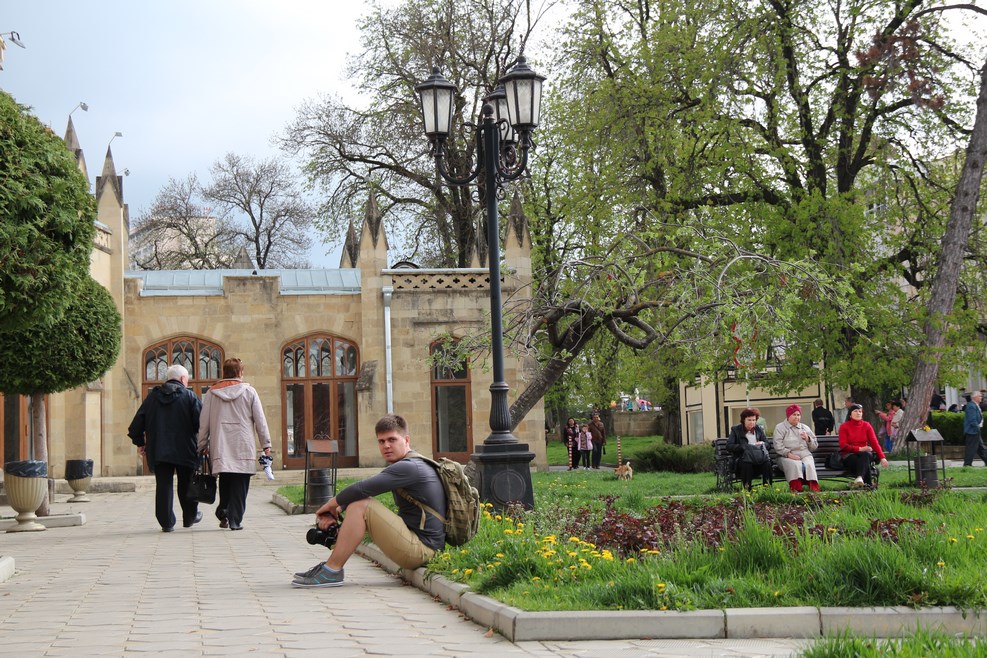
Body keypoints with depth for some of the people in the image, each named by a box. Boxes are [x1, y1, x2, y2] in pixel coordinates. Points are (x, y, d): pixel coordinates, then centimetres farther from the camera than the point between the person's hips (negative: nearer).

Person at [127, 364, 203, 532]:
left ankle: (166, 522, 1)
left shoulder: (152, 396, 8)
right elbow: (201, 422, -8)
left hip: (158, 450, 2)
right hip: (185, 450, -2)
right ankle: (190, 517, 26)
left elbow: (136, 424, 7)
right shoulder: (189, 396, -2)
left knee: (163, 485, 4)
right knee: (186, 485, 14)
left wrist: (140, 443, 18)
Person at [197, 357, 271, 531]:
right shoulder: (249, 391, 2)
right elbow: (260, 420, 2)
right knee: (240, 484, 0)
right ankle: (235, 520, -4)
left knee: (225, 479, 16)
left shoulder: (212, 392, 7)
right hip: (243, 448, -2)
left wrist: (203, 445, 16)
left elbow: (204, 422, 8)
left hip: (220, 446, 2)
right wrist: (266, 444, 7)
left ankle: (223, 510, 0)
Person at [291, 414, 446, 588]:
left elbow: (361, 489, -21)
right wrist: (337, 510, -1)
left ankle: (331, 572, -12)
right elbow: (363, 490, 14)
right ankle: (331, 565, 11)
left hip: (421, 550, -11)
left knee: (360, 505, -17)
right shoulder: (403, 467, 17)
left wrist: (331, 504, -5)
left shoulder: (409, 468, -16)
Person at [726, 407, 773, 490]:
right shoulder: (735, 430, 10)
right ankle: (747, 491, -37)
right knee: (746, 463, -39)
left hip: (758, 457, 3)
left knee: (767, 462, -33)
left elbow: (767, 443, 19)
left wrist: (761, 444, -5)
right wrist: (743, 447, -13)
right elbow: (729, 446, -1)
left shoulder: (758, 429, 21)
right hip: (742, 458, -3)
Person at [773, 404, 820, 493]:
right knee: (795, 465, -35)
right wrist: (789, 454, -17)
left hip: (805, 455, 3)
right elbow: (778, 446, -4)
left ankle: (814, 489, -44)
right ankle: (796, 489, -47)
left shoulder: (805, 428, 23)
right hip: (787, 457, -3)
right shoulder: (780, 427, 11)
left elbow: (815, 446, 22)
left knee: (809, 465, -30)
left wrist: (808, 439, 1)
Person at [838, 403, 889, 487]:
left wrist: (882, 457, -16)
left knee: (865, 455, -37)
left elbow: (875, 442, -2)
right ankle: (868, 483, -34)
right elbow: (843, 445, -6)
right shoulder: (844, 426, 2)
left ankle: (860, 478, -56)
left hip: (864, 453, 2)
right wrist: (859, 449, -17)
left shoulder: (867, 426, 9)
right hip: (849, 455, -1)